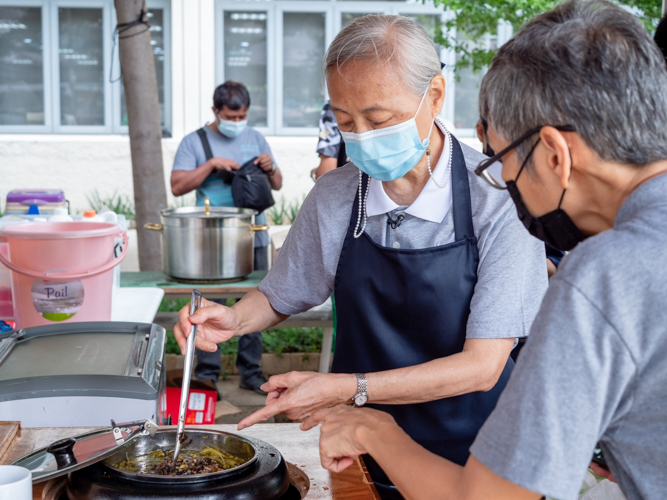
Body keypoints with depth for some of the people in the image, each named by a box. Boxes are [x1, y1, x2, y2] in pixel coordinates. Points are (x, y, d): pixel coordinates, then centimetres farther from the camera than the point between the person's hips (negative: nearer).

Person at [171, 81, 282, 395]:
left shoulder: (255, 139, 14)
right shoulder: (194, 142, 4)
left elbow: (276, 185, 17)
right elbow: (177, 186, -6)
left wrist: (269, 169, -5)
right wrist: (211, 164, -15)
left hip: (253, 237, 4)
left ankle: (250, 371, 16)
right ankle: (207, 374, 6)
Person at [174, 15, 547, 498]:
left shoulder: (498, 199, -19)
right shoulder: (332, 198, -8)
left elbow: (482, 365, -21)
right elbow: (281, 296, 9)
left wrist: (343, 389, -26)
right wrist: (236, 319, -12)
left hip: (470, 457, -2)